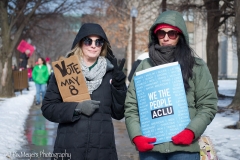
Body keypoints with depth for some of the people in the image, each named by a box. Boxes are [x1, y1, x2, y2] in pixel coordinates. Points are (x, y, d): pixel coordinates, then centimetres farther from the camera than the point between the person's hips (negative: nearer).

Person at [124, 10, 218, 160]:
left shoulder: (196, 66, 7)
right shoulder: (145, 66, 10)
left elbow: (208, 105, 3)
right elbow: (131, 105, 8)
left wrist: (191, 131, -12)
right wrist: (136, 136, -6)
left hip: (184, 148, -1)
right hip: (149, 147, 2)